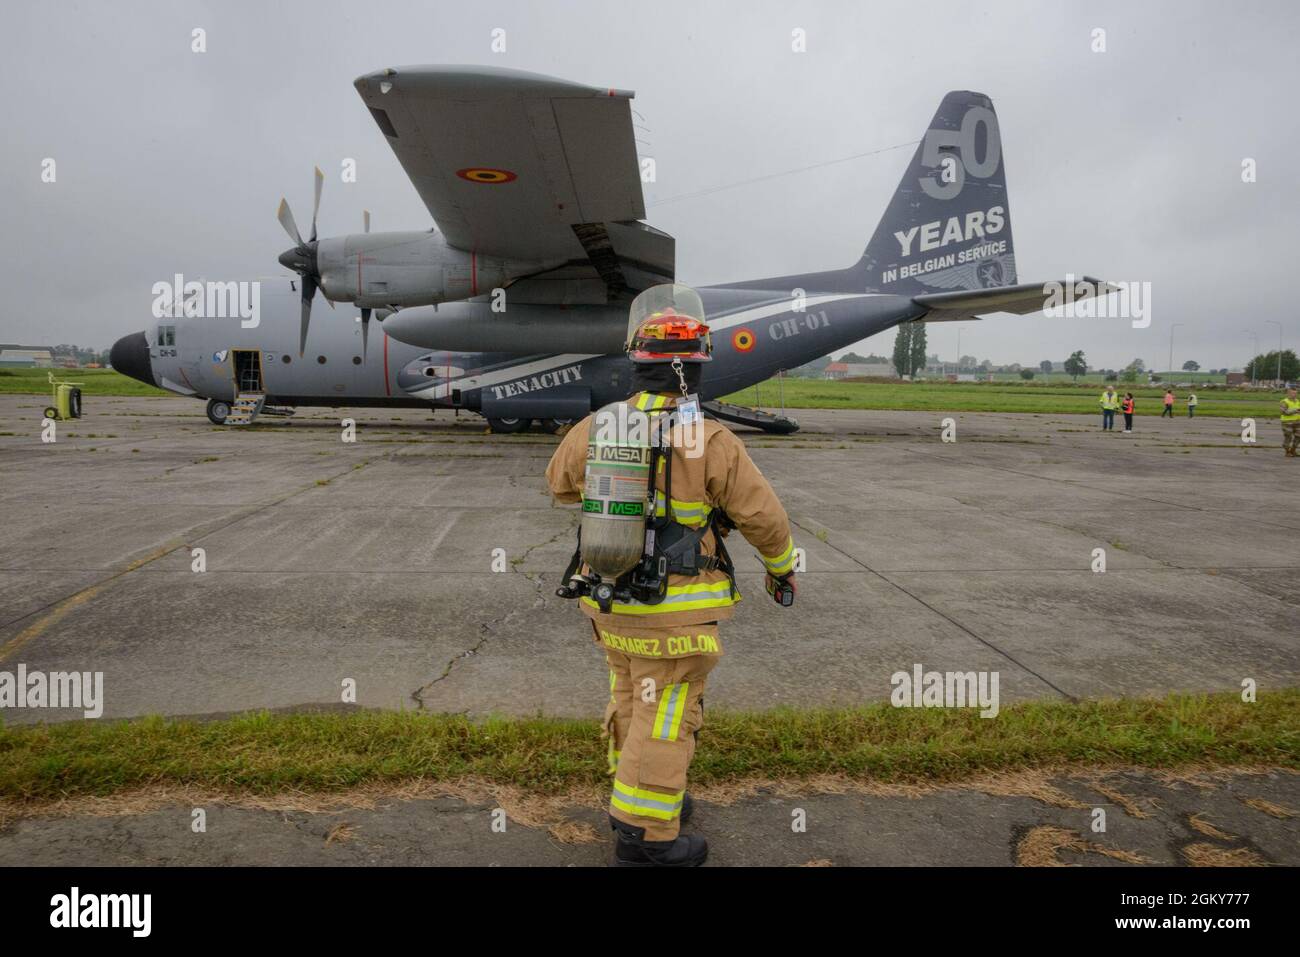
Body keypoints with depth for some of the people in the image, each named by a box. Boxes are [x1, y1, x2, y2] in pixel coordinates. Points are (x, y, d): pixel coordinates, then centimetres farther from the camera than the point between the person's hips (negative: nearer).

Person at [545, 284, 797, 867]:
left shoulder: (595, 428, -6)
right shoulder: (711, 443, -19)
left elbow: (560, 482, 15)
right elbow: (762, 517, -9)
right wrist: (782, 567, 10)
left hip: (609, 601, 6)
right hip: (674, 613, -5)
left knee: (633, 702, 23)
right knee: (664, 723, 7)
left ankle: (637, 801, 40)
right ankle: (644, 839, 19)